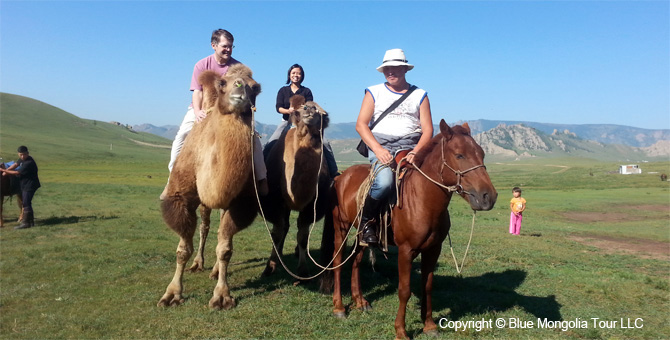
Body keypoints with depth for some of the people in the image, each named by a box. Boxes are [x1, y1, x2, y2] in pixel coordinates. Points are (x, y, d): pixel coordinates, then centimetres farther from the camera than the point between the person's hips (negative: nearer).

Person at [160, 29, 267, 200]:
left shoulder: (237, 67, -5)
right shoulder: (202, 65, -7)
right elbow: (197, 92, -11)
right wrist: (198, 112, -29)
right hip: (202, 109, 0)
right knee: (182, 135, -23)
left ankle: (261, 179, -5)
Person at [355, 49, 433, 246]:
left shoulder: (420, 95, 14)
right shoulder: (374, 93, 12)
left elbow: (427, 129, 7)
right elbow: (361, 125, 3)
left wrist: (416, 152, -13)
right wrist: (378, 149, -12)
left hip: (411, 147, 2)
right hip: (380, 146, -1)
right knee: (384, 182, -32)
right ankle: (366, 222, -7)